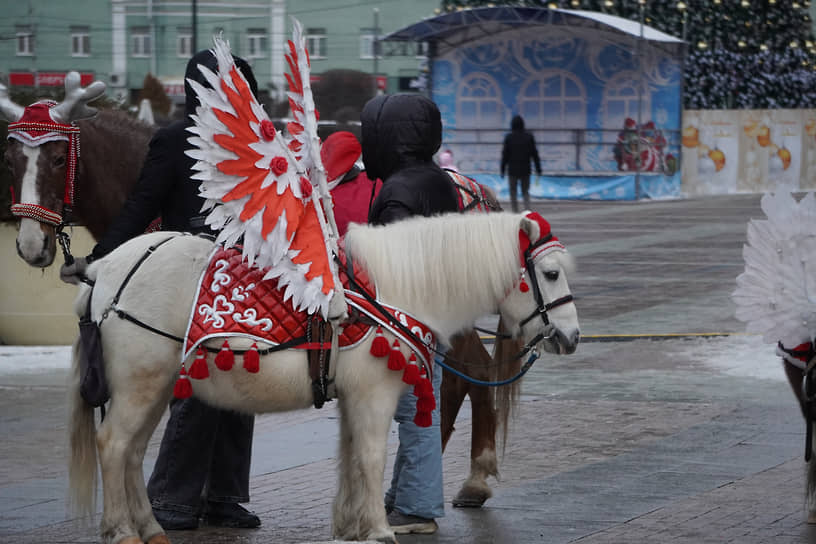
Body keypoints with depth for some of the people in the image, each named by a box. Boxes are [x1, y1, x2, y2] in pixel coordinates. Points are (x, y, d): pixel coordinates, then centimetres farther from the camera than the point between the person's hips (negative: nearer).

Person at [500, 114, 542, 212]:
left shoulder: (509, 138, -8)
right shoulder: (529, 136, -3)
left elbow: (505, 155, -7)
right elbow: (534, 154, -1)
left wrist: (502, 170, 1)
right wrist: (538, 169, 5)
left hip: (512, 170, -2)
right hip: (525, 170, 2)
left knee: (513, 193, 9)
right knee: (525, 193, 11)